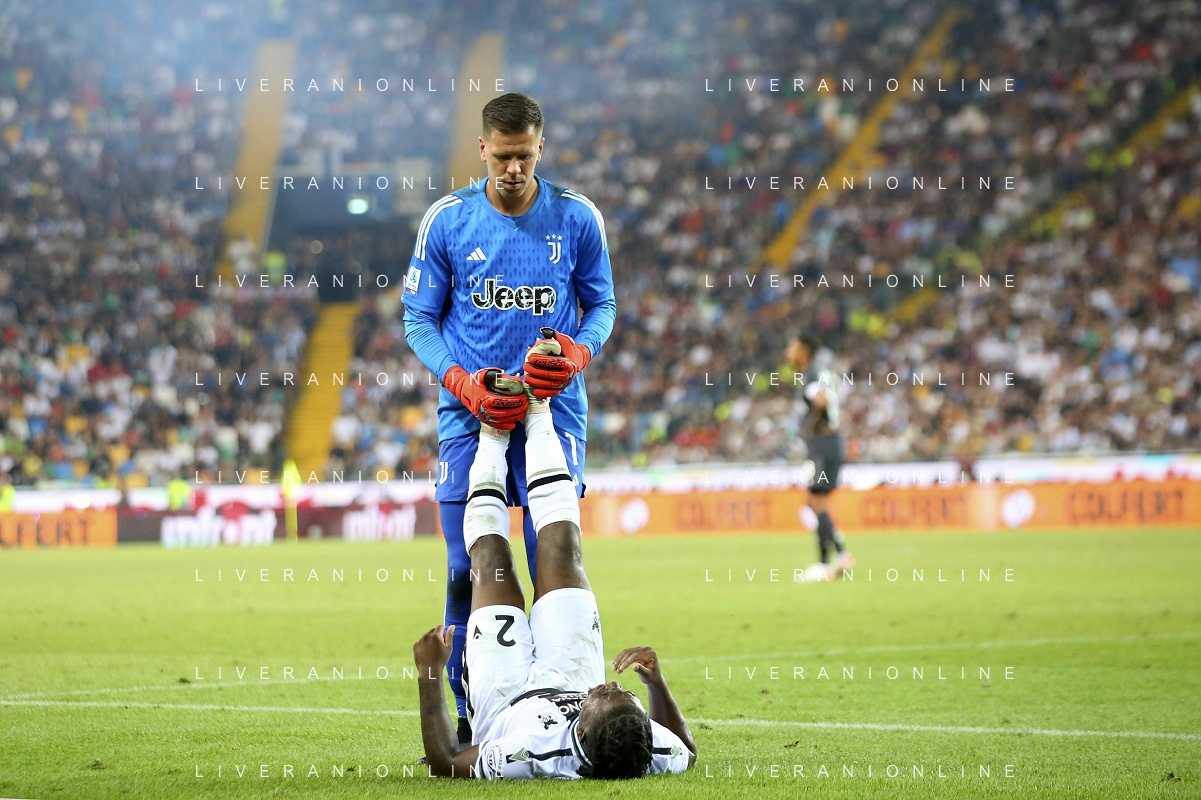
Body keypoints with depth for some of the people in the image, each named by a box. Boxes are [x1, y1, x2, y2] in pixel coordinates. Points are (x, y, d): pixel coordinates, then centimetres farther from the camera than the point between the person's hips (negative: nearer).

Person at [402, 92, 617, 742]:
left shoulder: (577, 218, 0)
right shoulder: (447, 220, 0)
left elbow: (602, 304, 11)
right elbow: (419, 319, 5)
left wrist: (578, 353, -11)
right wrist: (464, 384, -10)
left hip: (553, 408, 0)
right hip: (469, 415, 0)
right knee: (467, 570, -3)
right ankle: (472, 714, 7)